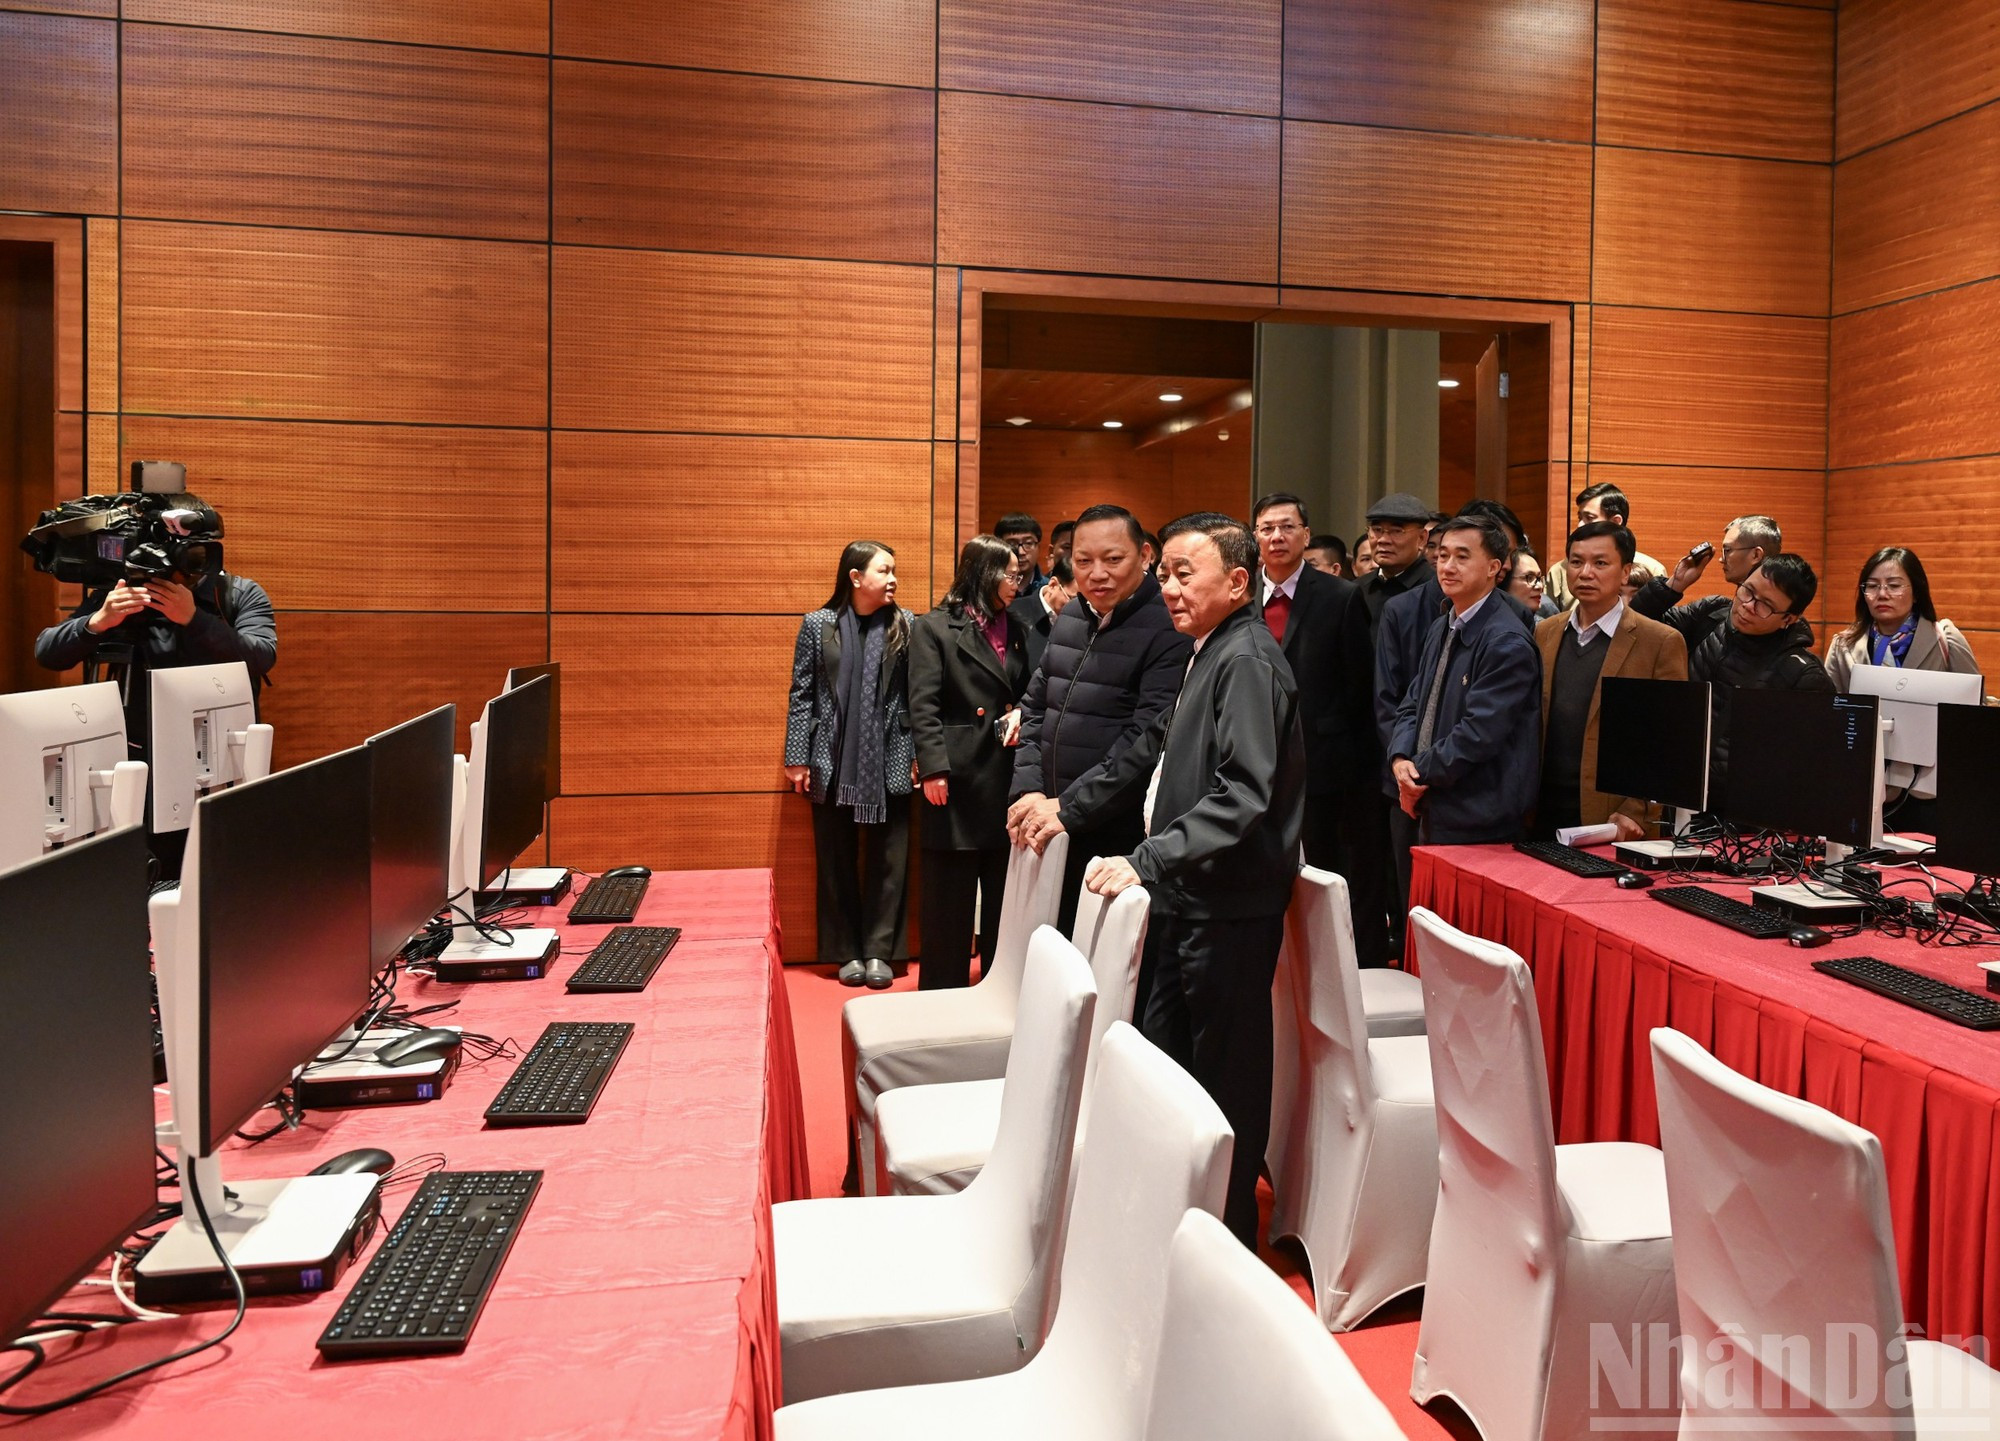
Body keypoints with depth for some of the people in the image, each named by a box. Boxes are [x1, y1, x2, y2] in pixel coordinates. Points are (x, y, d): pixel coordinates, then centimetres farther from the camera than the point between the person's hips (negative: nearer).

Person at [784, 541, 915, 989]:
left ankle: (879, 951, 15)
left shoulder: (905, 626, 1)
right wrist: (797, 758, -3)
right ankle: (847, 951, 19)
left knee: (888, 859, 4)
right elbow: (802, 695, 1)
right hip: (833, 762, 0)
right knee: (837, 860, 7)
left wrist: (920, 753, -4)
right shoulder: (818, 625, 1)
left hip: (888, 763, 0)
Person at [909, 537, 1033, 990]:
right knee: (949, 900, 3)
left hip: (1006, 781, 5)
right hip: (958, 782, -5)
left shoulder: (1015, 630, 15)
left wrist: (1021, 713, -2)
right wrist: (934, 769, -18)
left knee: (1003, 898, 12)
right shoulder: (934, 628, -2)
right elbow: (923, 708, -9)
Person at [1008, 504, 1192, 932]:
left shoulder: (1168, 631, -13)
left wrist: (1069, 809, -19)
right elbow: (1034, 708, 15)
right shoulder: (1070, 618, 11)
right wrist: (1028, 792, 1)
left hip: (1123, 836, -6)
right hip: (1053, 833, 6)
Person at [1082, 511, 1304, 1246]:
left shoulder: (1247, 660, -17)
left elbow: (1244, 797, -27)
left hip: (1231, 903, -10)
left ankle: (1229, 1236, 20)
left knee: (1224, 1075, 3)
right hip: (1193, 895, 10)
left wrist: (1147, 861, -30)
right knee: (1166, 1056, 18)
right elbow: (1155, 752, 22)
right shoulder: (1208, 654, 13)